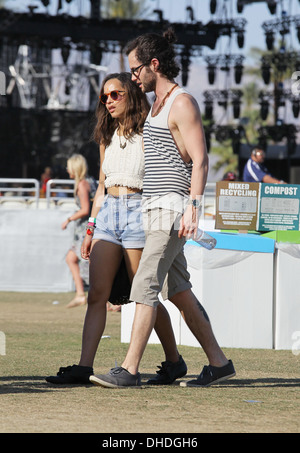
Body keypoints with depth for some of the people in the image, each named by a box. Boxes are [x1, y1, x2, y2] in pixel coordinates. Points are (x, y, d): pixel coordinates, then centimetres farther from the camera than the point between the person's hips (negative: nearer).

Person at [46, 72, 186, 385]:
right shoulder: (107, 138, 17)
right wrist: (90, 231, 17)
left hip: (138, 210, -6)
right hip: (108, 212, 6)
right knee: (97, 294, -6)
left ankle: (174, 360, 15)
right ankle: (84, 367, -12)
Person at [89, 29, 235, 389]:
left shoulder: (182, 103, -10)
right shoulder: (157, 104, 20)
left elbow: (200, 161, -16)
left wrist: (192, 209, -25)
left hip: (173, 208, -10)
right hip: (155, 209, 10)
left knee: (145, 285, -14)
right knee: (177, 290, 10)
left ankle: (129, 369, -16)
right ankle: (218, 362, 14)